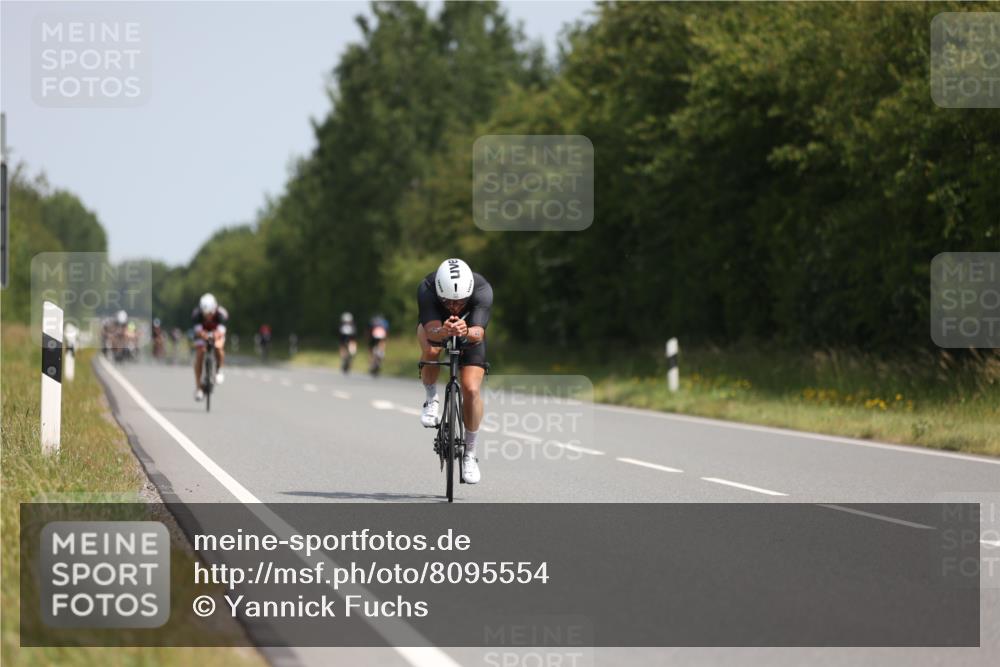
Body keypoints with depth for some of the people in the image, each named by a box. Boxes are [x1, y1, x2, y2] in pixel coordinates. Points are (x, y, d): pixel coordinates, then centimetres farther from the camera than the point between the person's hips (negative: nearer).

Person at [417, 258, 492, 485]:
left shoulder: (482, 289, -38)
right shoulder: (426, 289, -38)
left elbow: (479, 332, -48)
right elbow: (432, 331, -47)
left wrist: (466, 332, -71)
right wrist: (444, 332, -70)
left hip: (470, 331, 0)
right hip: (436, 324, 0)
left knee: (471, 389, -16)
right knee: (431, 350, -36)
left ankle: (470, 454, 2)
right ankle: (431, 400, -7)